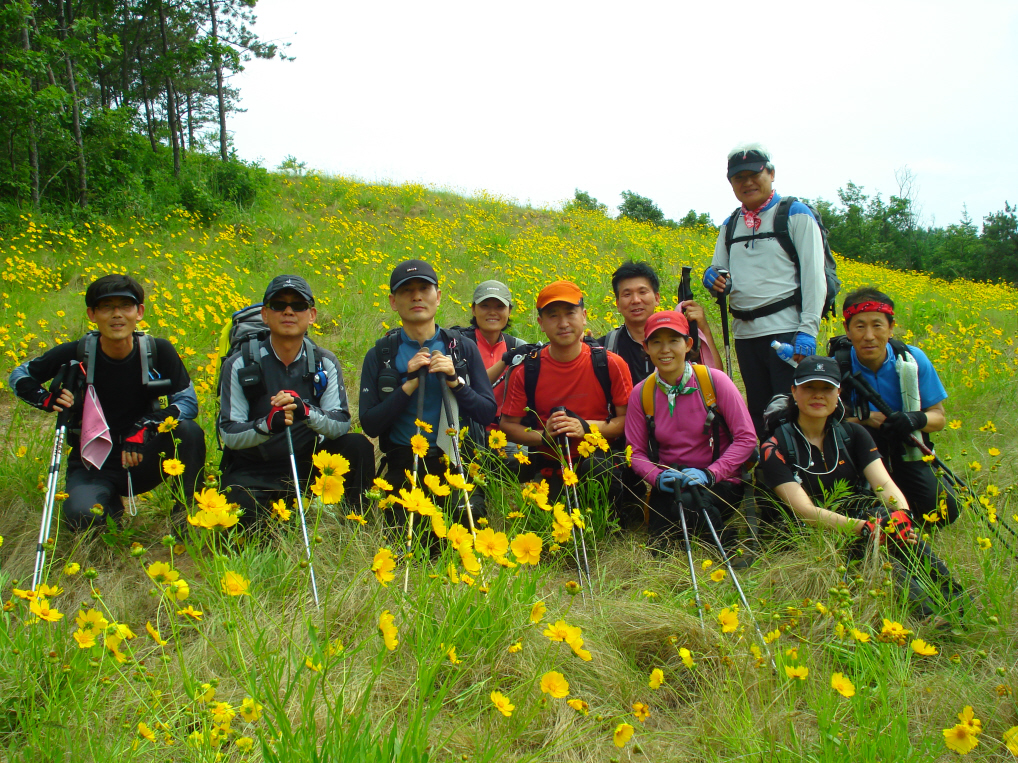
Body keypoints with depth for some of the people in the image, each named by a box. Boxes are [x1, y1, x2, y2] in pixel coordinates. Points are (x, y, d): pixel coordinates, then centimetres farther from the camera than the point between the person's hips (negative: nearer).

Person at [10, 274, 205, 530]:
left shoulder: (159, 352, -10)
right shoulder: (75, 354, -9)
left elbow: (188, 403, -10)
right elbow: (20, 375, 7)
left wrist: (144, 428, -26)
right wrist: (45, 399, -15)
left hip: (143, 460, 0)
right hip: (94, 464, 1)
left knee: (189, 431, -30)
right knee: (83, 516, -31)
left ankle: (188, 510, -7)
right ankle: (112, 506, 8)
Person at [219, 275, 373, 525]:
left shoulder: (325, 363, -3)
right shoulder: (239, 364, -9)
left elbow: (341, 424, -15)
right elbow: (229, 434, -14)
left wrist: (306, 411, -36)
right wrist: (267, 425, -35)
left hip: (308, 463, 2)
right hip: (253, 471, -2)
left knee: (358, 446, -23)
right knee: (241, 515, -32)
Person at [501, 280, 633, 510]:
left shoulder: (610, 364, -5)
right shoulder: (527, 370, -3)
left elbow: (629, 419, -1)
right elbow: (508, 425, 4)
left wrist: (587, 428, -17)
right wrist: (543, 436, -15)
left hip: (600, 463, -1)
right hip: (550, 471, 2)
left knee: (596, 468, -33)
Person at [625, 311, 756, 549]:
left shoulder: (715, 381, -9)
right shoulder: (640, 394, -1)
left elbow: (747, 438, -8)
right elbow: (636, 452, 3)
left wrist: (709, 473, -20)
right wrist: (657, 476, -18)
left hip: (719, 483, -2)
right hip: (669, 485, 3)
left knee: (688, 502, -34)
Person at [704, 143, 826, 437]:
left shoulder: (796, 214, 1)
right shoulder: (730, 225, 17)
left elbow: (814, 276, -6)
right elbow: (721, 273, 23)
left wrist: (808, 330, -16)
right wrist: (713, 278, -3)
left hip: (785, 331, -6)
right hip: (745, 333, 6)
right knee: (758, 412, 9)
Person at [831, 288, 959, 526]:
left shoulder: (913, 360, -8)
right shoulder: (837, 367, -16)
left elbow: (939, 418, 0)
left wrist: (916, 419, -23)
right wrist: (864, 418, -26)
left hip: (906, 455, 2)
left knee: (945, 513, -17)